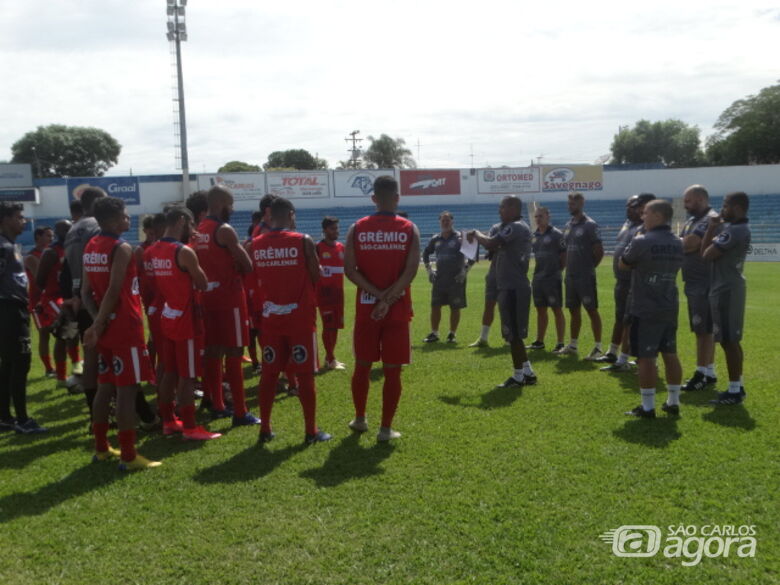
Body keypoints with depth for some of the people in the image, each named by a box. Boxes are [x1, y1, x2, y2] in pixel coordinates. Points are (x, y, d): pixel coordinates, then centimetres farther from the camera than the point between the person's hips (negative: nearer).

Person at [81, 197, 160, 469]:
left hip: (106, 327, 9)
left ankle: (101, 448, 25)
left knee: (105, 387, 16)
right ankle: (129, 456, -2)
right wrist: (98, 326, -15)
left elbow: (86, 291, 7)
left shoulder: (90, 247, 11)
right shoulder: (122, 248, -14)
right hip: (125, 327, -9)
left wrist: (98, 322, -3)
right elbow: (114, 291, -21)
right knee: (127, 390, -5)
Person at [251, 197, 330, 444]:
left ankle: (265, 429, 19)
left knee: (269, 373, 12)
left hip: (270, 317, 4)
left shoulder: (256, 244, 2)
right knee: (305, 375, 3)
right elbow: (317, 278, -5)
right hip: (300, 317, -4)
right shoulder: (303, 241, -10)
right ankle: (311, 431, 10)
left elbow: (255, 278, 10)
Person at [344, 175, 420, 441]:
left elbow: (349, 270, -7)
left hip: (366, 307, 2)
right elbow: (410, 271, -12)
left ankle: (360, 419, 29)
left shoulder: (357, 228, 1)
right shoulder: (409, 229, -2)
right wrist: (388, 300, -12)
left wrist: (377, 295, -8)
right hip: (397, 309, -1)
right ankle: (386, 428, 9)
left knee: (362, 365, 16)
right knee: (392, 370, 5)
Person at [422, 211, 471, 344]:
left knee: (455, 308, 2)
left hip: (456, 279, -4)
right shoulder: (436, 239, 9)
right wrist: (429, 270, 14)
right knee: (435, 306, 4)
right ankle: (434, 333, 14)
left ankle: (452, 334, 13)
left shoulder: (460, 237, -4)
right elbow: (425, 253, 23)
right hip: (439, 278, 4)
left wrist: (465, 271, -10)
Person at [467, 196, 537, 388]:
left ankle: (518, 376, 4)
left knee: (512, 333, -3)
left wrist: (476, 233, -7)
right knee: (514, 333, 15)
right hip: (514, 286, 10)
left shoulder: (515, 227, -14)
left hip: (513, 287, -10)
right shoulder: (519, 228, 19)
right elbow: (498, 248, 21)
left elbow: (491, 244, -25)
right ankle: (527, 372, 21)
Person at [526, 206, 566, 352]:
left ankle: (560, 343, 3)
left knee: (557, 310, -1)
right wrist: (535, 270, 9)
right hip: (538, 278, 6)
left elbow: (565, 255, -6)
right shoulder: (533, 235, 11)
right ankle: (539, 341, 22)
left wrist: (559, 269, -7)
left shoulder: (556, 234, -7)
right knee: (540, 310, 13)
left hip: (553, 278, -6)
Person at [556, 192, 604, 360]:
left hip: (585, 277, -8)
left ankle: (598, 348, 0)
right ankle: (573, 345, 24)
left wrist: (589, 267, -3)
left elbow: (599, 251, -12)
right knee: (573, 310, 14)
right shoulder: (568, 226, 14)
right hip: (570, 276, 8)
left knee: (592, 310, -4)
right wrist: (568, 267, 12)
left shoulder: (590, 225, -10)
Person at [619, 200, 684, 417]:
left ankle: (648, 407, 4)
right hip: (670, 308, 7)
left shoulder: (641, 241, -16)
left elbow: (623, 264, -3)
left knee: (646, 358, 0)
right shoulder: (678, 244, 5)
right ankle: (673, 402, 22)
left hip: (645, 310, -7)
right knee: (670, 354, 14)